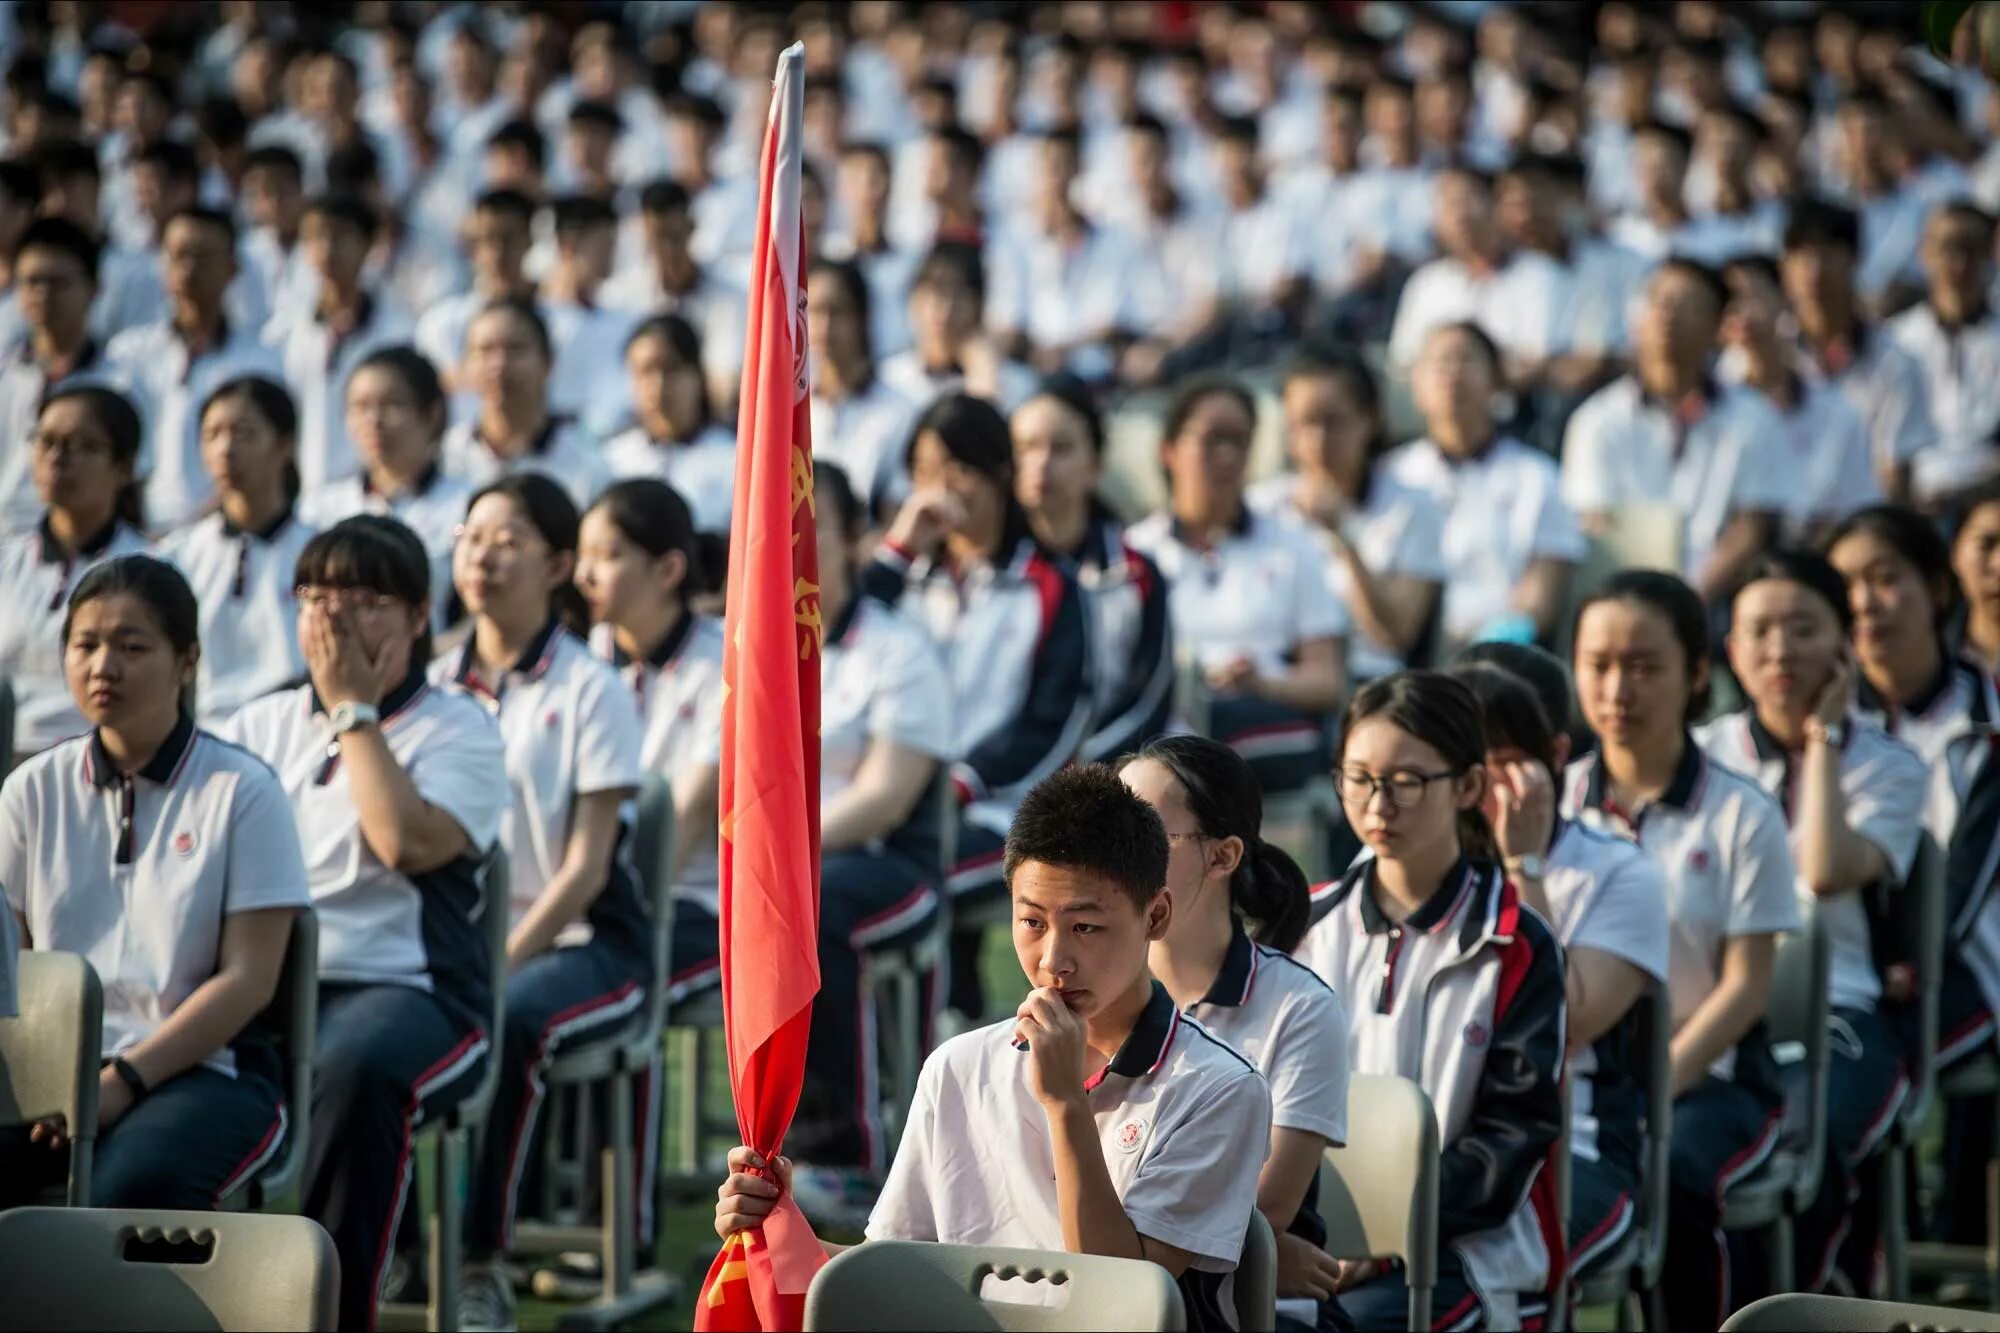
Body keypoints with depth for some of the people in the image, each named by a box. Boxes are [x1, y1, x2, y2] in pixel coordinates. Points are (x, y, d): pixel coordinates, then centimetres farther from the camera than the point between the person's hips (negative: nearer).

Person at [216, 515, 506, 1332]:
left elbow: (409, 842, -13)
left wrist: (354, 709, -5)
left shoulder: (456, 731, 7)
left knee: (354, 1068, -39)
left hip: (404, 990, -4)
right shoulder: (261, 725, 21)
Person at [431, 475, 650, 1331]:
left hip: (583, 941, -4)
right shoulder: (435, 688, 10)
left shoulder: (590, 691, -4)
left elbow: (586, 864, -9)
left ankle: (480, 1262, -30)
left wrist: (502, 963, -20)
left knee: (506, 1023, -36)